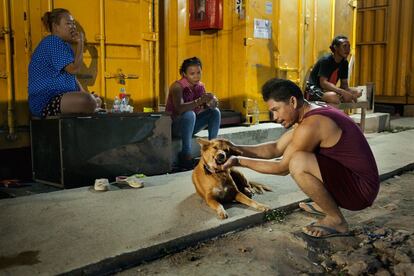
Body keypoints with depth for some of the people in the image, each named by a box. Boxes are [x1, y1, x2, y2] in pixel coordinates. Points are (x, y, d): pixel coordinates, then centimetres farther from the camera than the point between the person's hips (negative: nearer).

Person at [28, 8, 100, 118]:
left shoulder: (63, 44, 19)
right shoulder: (53, 42, -12)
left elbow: (72, 75, 21)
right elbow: (74, 69, -21)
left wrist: (83, 92, 7)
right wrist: (80, 43, -10)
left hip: (60, 96, 11)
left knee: (97, 100, 15)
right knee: (87, 100, -30)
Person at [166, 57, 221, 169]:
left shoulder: (200, 86, -1)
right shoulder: (177, 86, -20)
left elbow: (208, 106, -1)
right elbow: (179, 108, -36)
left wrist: (212, 102, -25)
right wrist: (200, 101, -45)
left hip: (191, 125, 6)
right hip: (174, 126, -6)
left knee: (215, 112, -11)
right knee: (189, 114, -36)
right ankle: (185, 155, -29)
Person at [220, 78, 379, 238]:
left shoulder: (310, 125, -23)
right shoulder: (311, 114, 7)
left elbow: (282, 168, -14)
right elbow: (275, 149, 10)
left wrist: (239, 161, -8)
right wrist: (236, 149, 1)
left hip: (361, 189, -10)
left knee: (298, 163, -29)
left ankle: (336, 220, -8)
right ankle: (326, 204, 21)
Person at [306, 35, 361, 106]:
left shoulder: (344, 63, 6)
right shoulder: (325, 60, -17)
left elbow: (344, 84, 6)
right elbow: (323, 83, -27)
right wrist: (343, 92, -35)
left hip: (329, 90, 8)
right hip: (314, 89, -8)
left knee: (356, 93, -8)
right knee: (334, 97, -38)